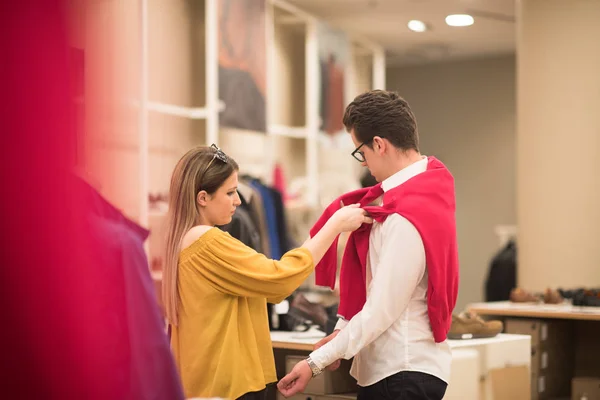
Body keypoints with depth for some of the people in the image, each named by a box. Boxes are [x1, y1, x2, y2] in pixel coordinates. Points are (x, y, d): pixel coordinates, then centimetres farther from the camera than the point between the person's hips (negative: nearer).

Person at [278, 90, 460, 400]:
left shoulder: (405, 220, -23)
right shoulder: (425, 187, 6)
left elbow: (381, 312, -21)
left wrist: (316, 362, -16)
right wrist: (344, 329, 9)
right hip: (387, 367, 9)